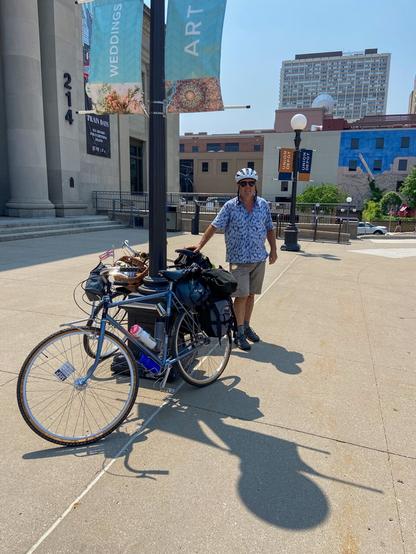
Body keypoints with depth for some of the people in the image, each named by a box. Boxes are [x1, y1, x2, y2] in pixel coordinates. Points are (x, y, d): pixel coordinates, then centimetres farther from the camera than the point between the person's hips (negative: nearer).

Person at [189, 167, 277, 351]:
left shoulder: (263, 205, 4)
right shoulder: (230, 206, -5)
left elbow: (269, 229, 12)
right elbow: (214, 226, -7)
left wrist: (273, 250, 6)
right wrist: (200, 245, -14)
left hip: (259, 258, 4)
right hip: (238, 259, -3)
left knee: (251, 294, 12)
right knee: (241, 295, -5)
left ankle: (246, 326, 28)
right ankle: (239, 333, 8)